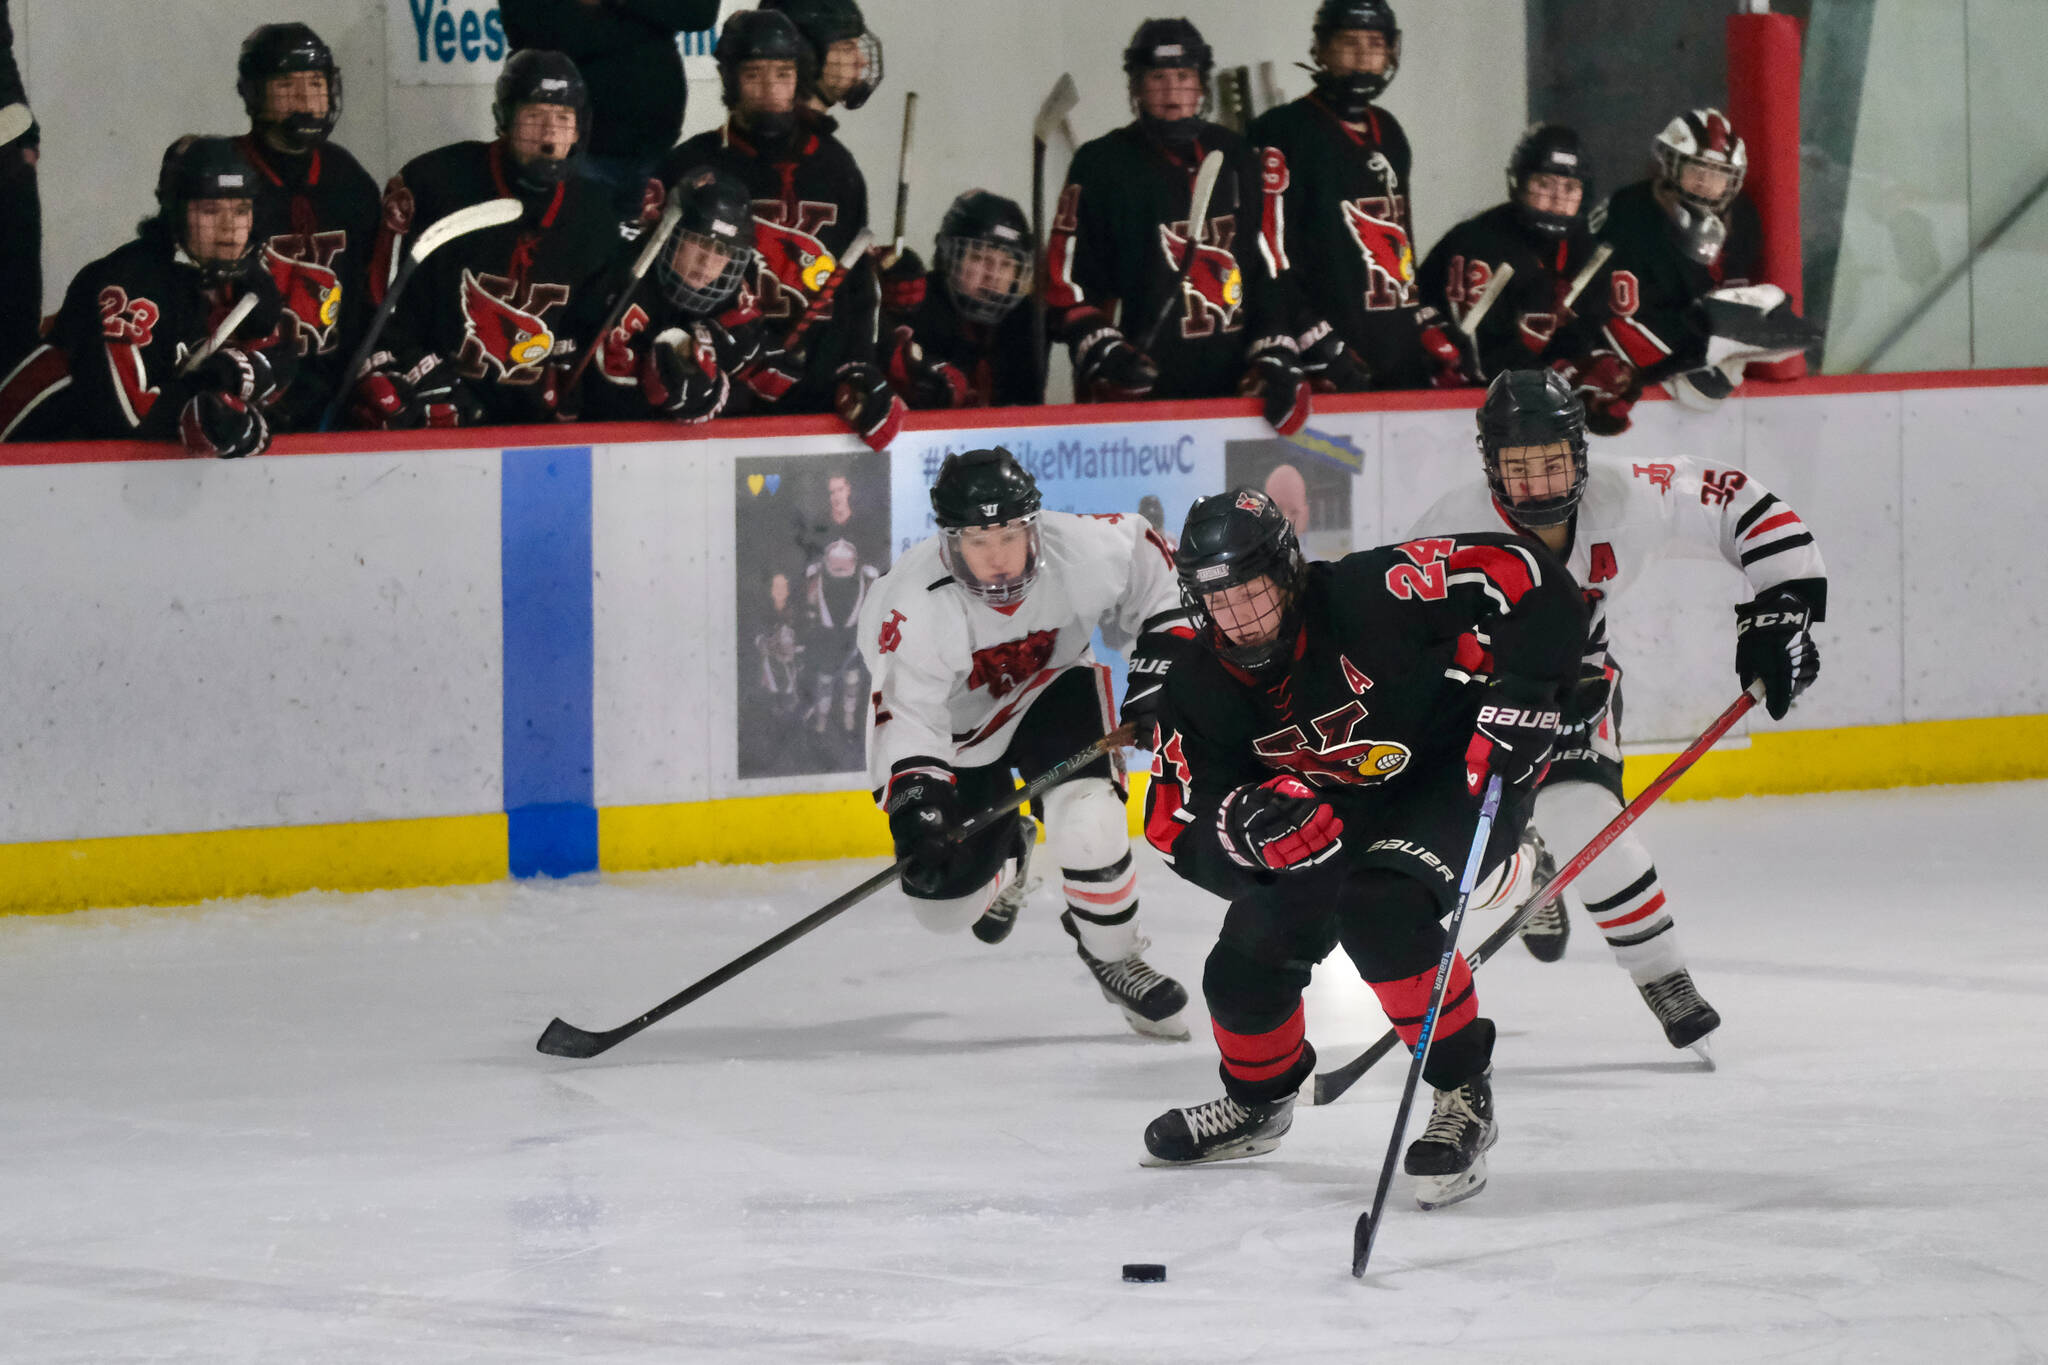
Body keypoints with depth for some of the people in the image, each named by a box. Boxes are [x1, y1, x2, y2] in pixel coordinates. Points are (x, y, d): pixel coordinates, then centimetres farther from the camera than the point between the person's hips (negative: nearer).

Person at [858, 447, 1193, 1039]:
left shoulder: (1082, 549, -28)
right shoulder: (912, 606, -36)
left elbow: (1144, 556, -5)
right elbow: (906, 716, -39)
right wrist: (916, 809, -52)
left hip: (1052, 689, 0)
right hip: (957, 728, 0)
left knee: (1087, 822, -27)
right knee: (946, 900, 1)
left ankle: (1114, 956, 0)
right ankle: (1006, 849, 38)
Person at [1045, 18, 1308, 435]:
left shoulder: (1236, 159, 13)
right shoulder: (1102, 164, 0)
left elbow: (1268, 269, 15)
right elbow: (1065, 279, -2)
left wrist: (1275, 357, 4)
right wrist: (1104, 353, -15)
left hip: (1230, 386, 5)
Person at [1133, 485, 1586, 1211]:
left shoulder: (1370, 596, -31)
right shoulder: (1200, 687, -14)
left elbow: (1526, 577, -28)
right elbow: (1175, 823, -13)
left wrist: (1523, 688, -34)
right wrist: (1244, 821, -35)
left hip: (1465, 772, -6)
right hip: (1335, 813, 6)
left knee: (1378, 909, -33)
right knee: (1244, 967, -1)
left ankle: (1463, 1097, -17)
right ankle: (1257, 1100, 33)